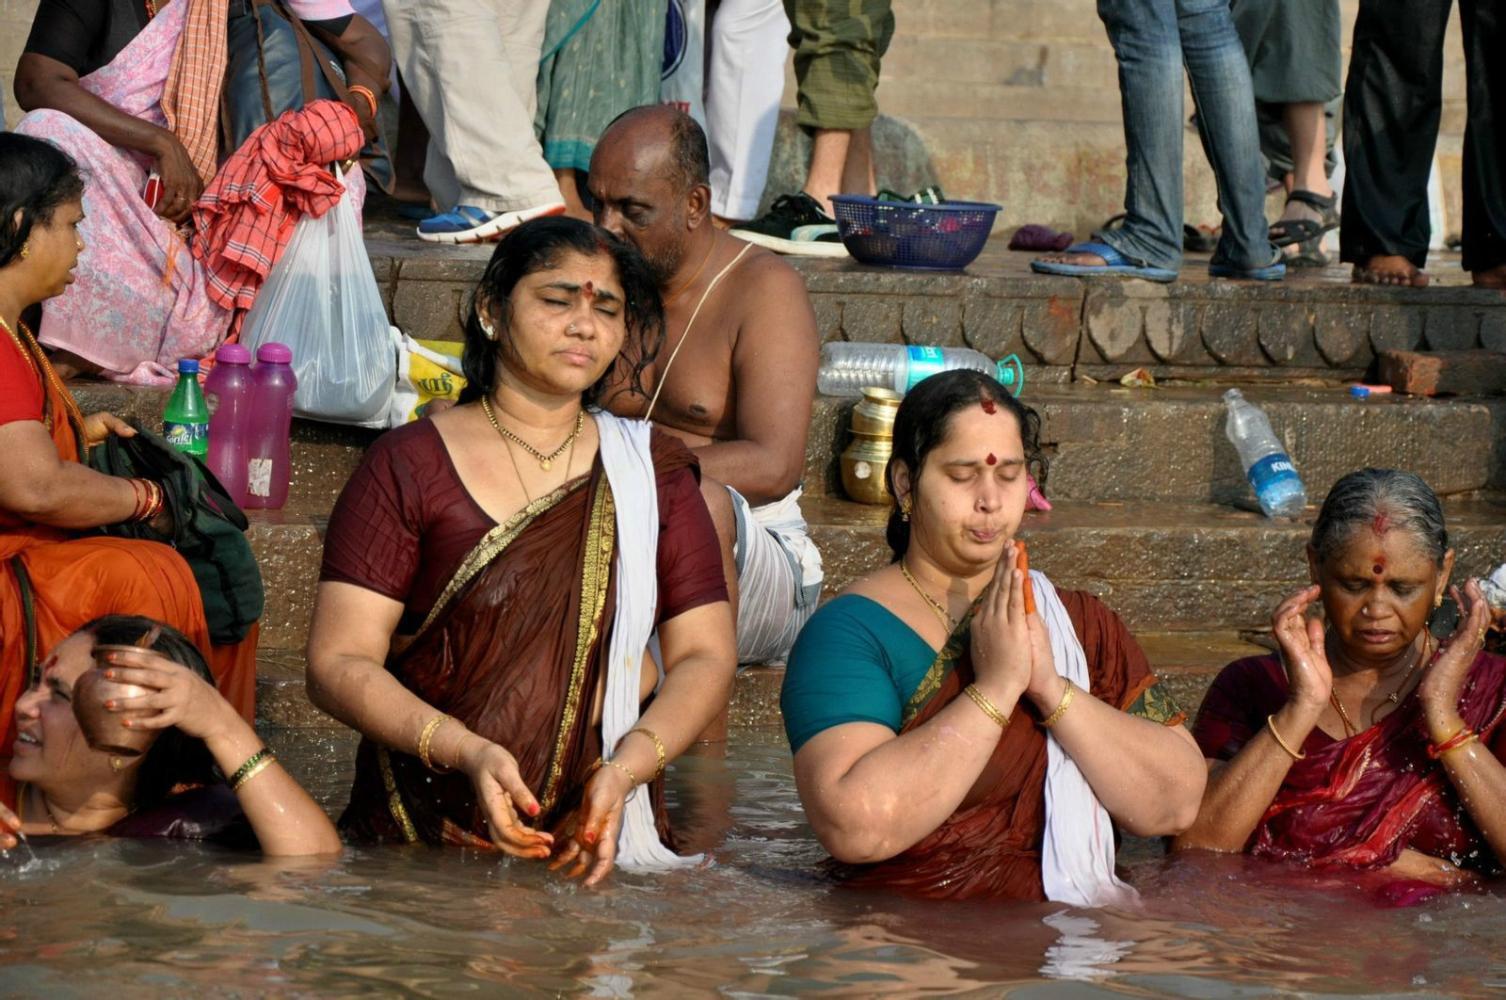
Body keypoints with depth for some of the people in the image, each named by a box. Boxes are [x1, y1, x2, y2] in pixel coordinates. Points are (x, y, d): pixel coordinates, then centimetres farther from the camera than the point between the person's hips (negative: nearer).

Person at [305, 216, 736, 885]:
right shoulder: (410, 467, 3)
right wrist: (467, 752, -20)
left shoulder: (652, 471, 13)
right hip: (422, 839, -2)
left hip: (599, 841, 2)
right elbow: (338, 664, -4)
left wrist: (626, 768, -12)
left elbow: (705, 656, 8)